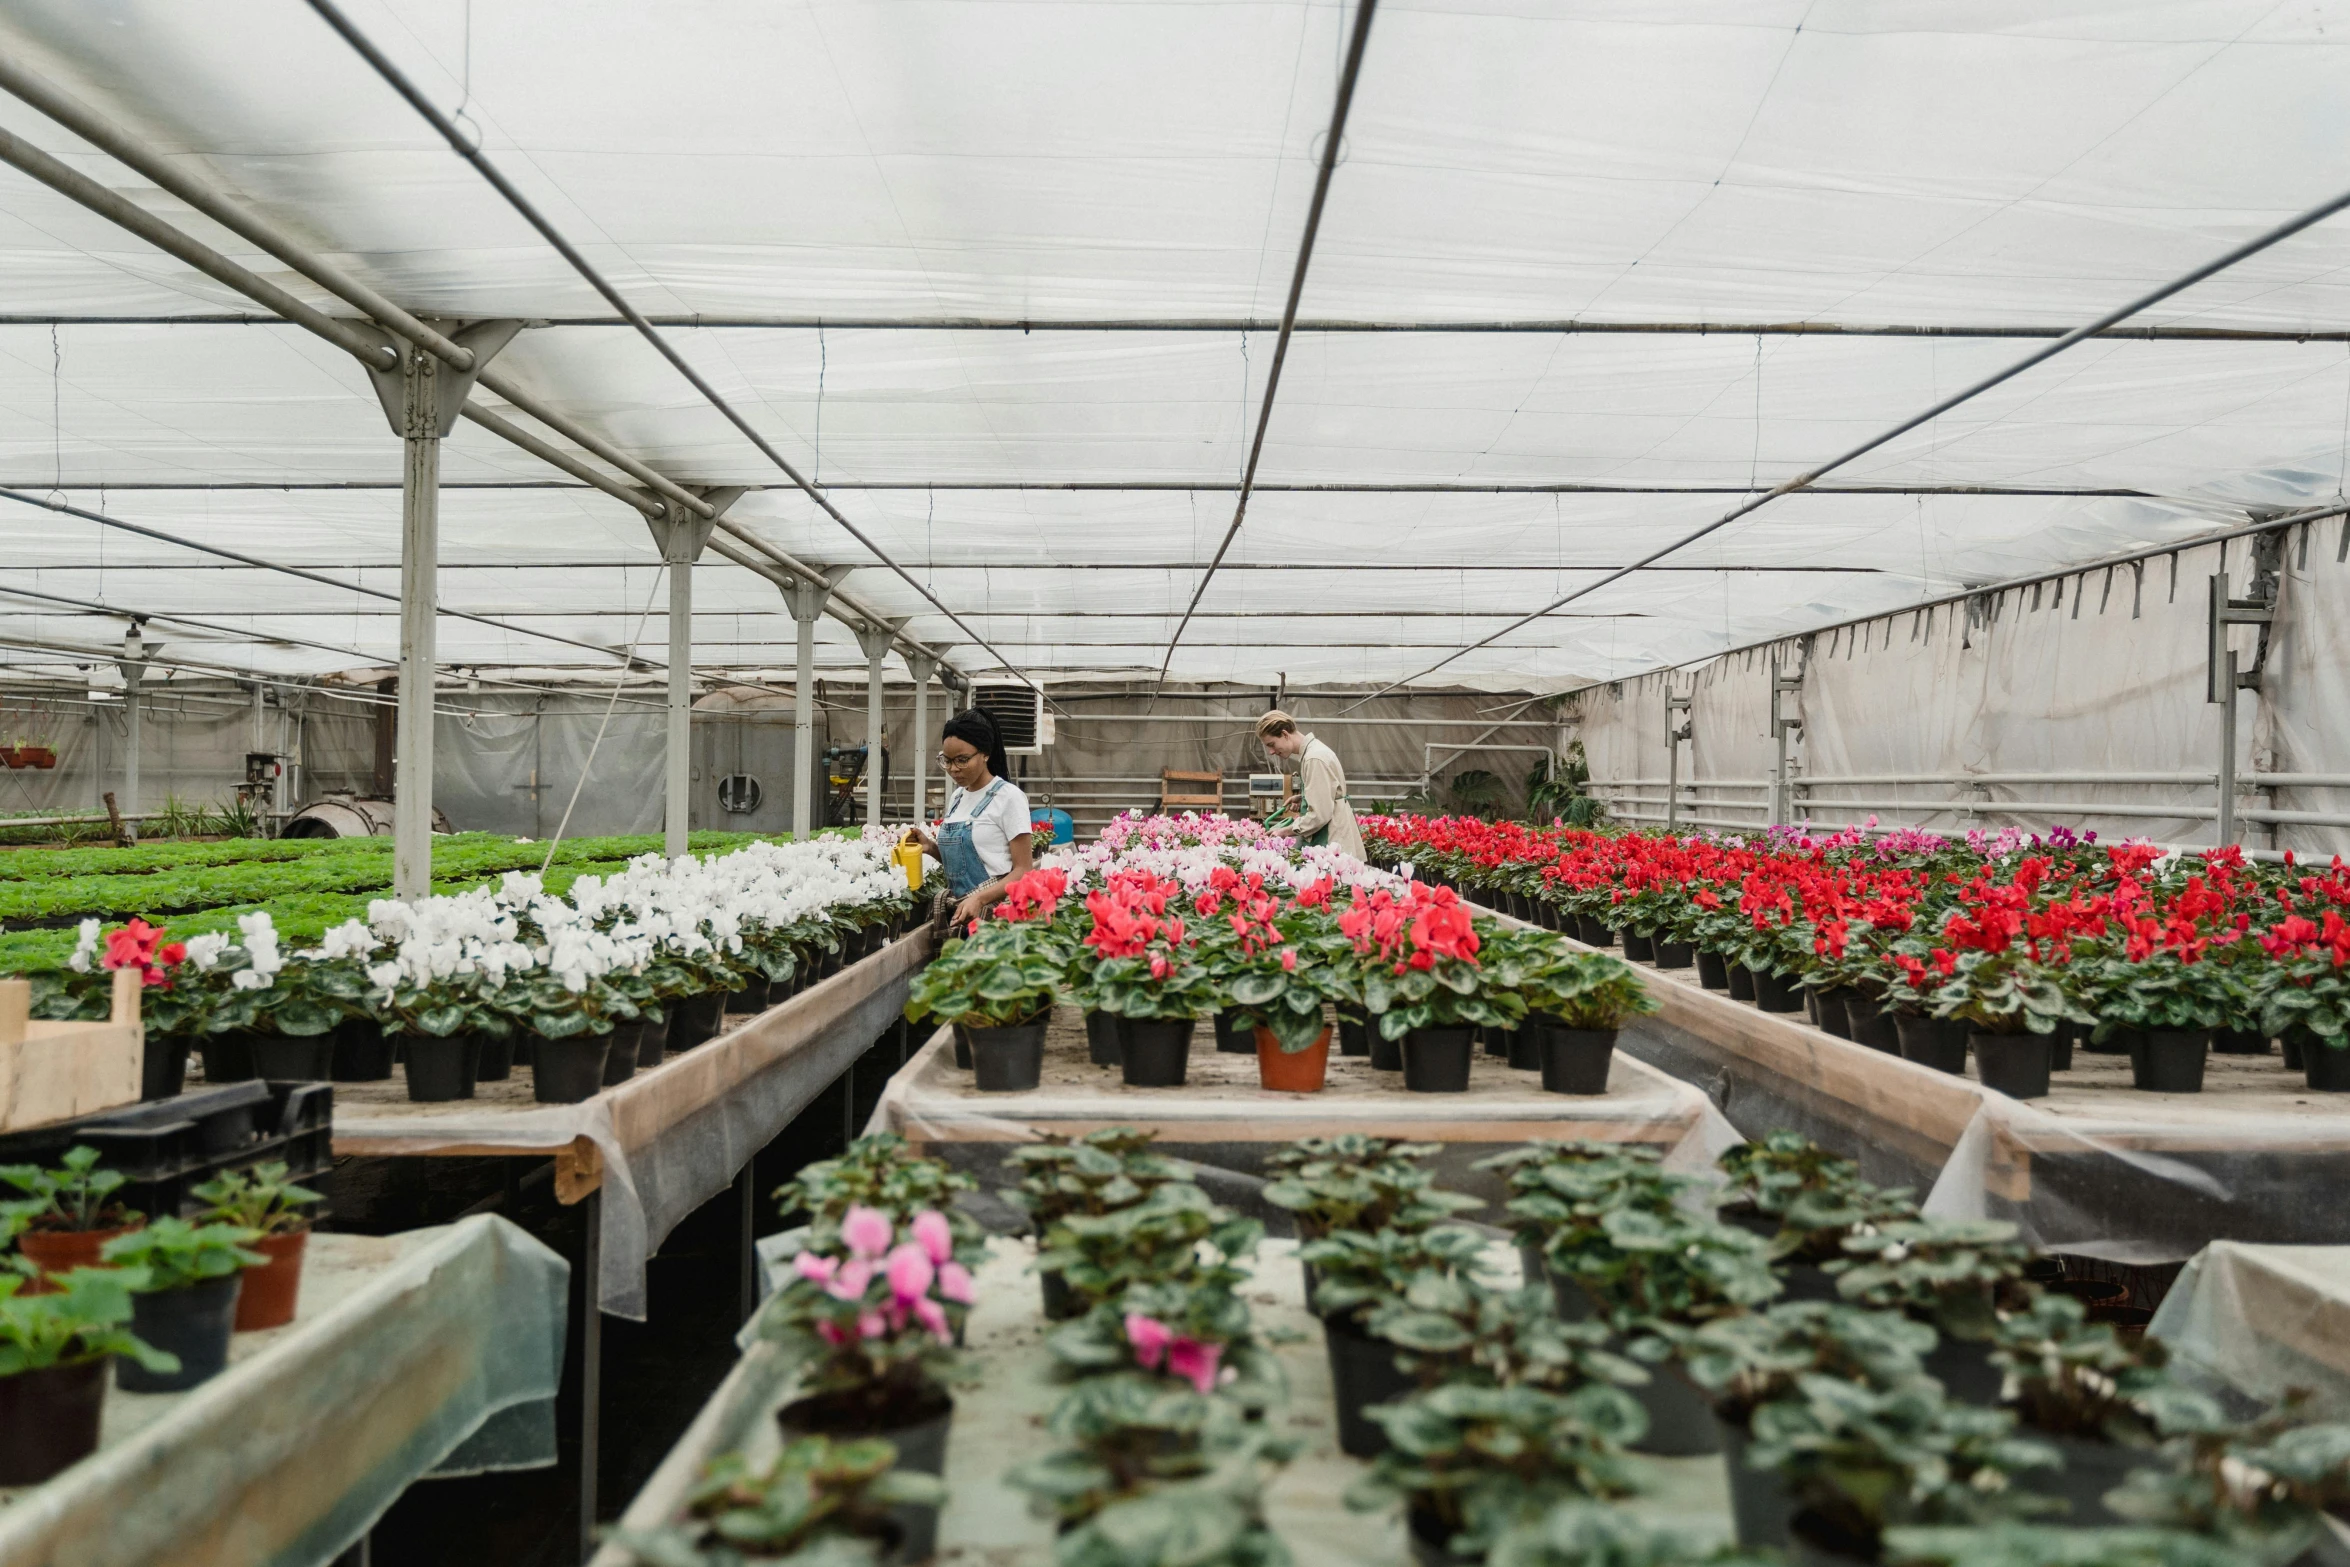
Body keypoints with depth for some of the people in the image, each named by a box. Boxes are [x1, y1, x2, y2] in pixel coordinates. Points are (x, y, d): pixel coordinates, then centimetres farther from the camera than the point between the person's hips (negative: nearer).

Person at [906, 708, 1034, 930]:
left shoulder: (1008, 797, -10)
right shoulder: (956, 798, 11)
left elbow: (1023, 870, -12)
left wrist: (979, 899, -25)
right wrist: (932, 847, 1)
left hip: (996, 912, -6)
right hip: (959, 912, 6)